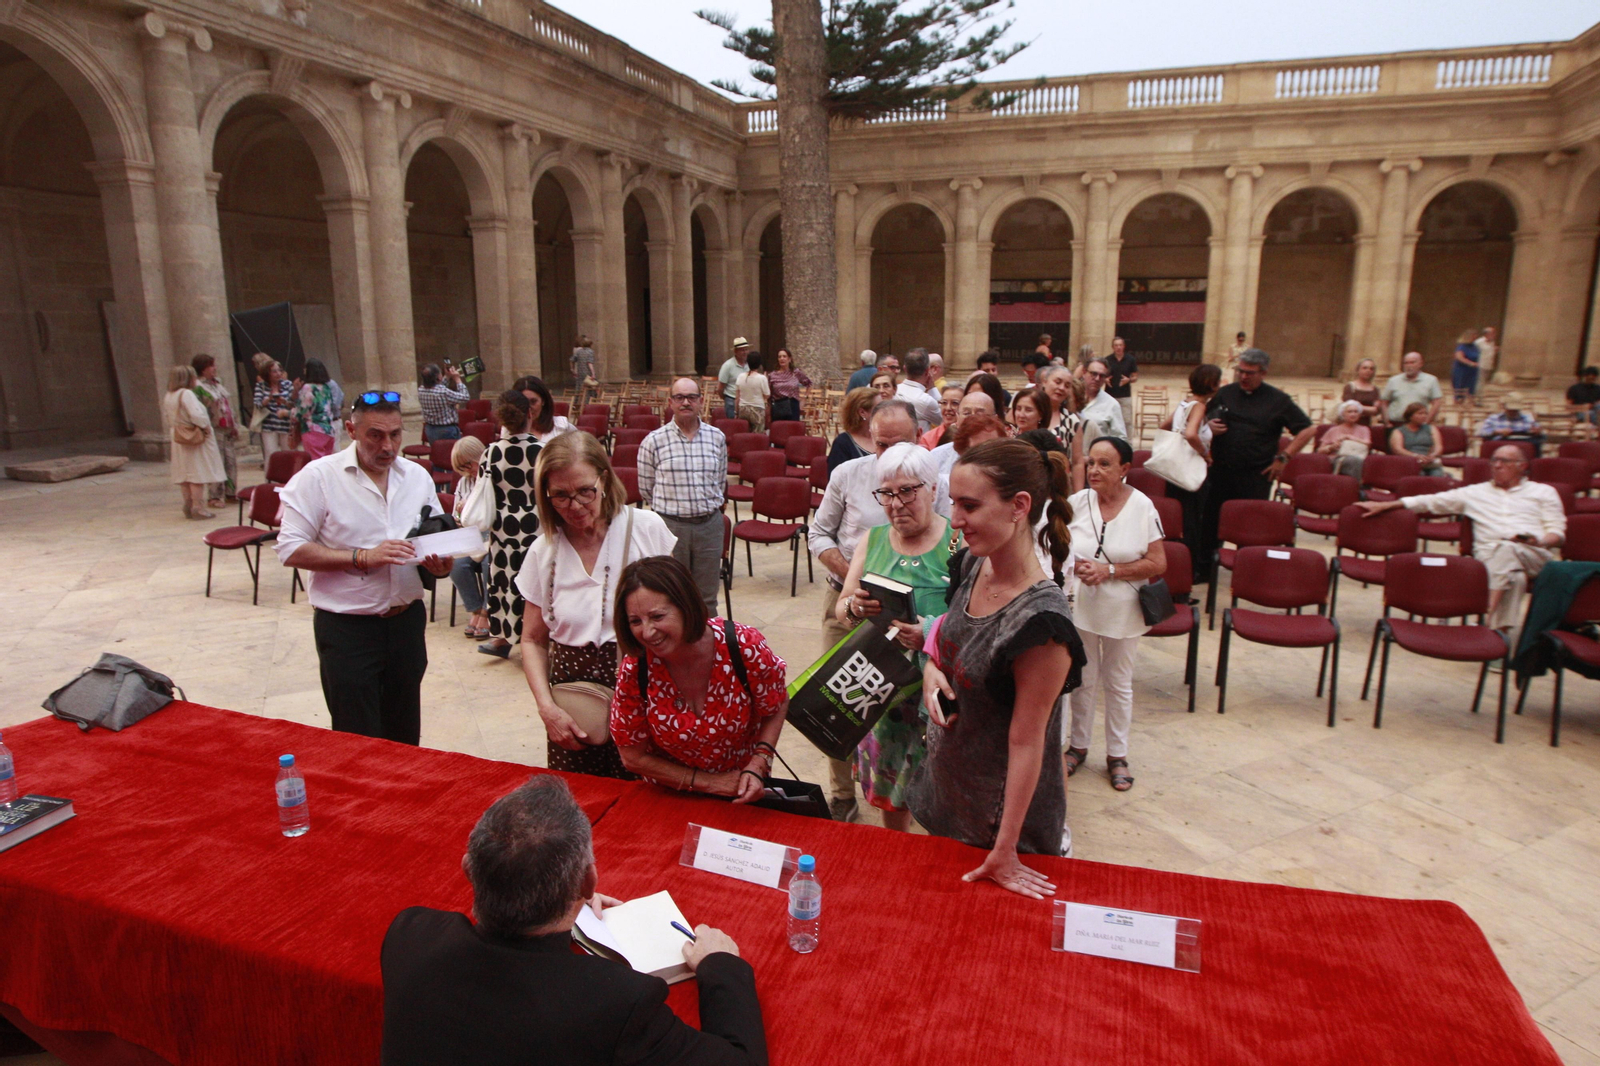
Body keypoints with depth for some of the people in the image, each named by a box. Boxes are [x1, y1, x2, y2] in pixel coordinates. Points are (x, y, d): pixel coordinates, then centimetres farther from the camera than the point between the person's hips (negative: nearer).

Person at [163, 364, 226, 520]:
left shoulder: (168, 396, 8)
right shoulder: (187, 394, -18)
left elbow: (166, 417, 15)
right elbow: (197, 415, -26)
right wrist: (205, 426, -12)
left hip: (178, 439, 8)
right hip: (195, 439, -8)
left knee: (185, 473, 14)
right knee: (197, 472, -5)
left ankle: (188, 507, 20)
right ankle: (198, 507, -5)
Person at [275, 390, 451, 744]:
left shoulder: (418, 476, 7)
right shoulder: (319, 476, -8)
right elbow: (290, 549, -13)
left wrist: (440, 565, -7)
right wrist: (362, 558, -21)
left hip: (406, 620, 4)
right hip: (346, 627, -4)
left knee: (405, 737, 16)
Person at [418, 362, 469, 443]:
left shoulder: (421, 391, -5)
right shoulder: (444, 393, -27)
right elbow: (465, 397, -13)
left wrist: (447, 377, 14)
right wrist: (457, 379, -7)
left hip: (429, 429, 7)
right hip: (447, 430, -7)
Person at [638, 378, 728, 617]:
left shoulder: (717, 438, 5)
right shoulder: (654, 441, -4)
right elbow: (646, 489, 4)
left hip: (709, 524, 2)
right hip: (670, 525, -2)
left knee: (707, 597, 11)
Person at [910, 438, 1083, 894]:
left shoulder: (1040, 619, -30)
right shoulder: (974, 565, -8)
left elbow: (1026, 741, -23)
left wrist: (1005, 853, -15)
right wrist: (932, 667, -11)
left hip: (999, 815, -7)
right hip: (947, 784, 7)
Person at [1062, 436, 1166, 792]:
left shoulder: (1143, 507, -11)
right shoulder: (1077, 503, -7)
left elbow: (1157, 564, -11)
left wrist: (1110, 570, -19)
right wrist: (1076, 566, -18)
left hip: (1122, 611, -1)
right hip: (1079, 606, 1)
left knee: (1118, 684, 13)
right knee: (1082, 680, 14)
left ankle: (1117, 755, 29)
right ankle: (1078, 746, 32)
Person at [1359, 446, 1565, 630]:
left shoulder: (1544, 492, 24)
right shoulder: (1475, 492, 26)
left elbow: (1558, 532, 16)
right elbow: (1432, 501, 21)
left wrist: (1540, 541, -9)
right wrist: (1385, 505, 13)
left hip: (1534, 555, -1)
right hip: (1490, 554, 1)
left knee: (1505, 549, -38)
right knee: (1515, 578, -35)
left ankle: (1488, 623, -43)